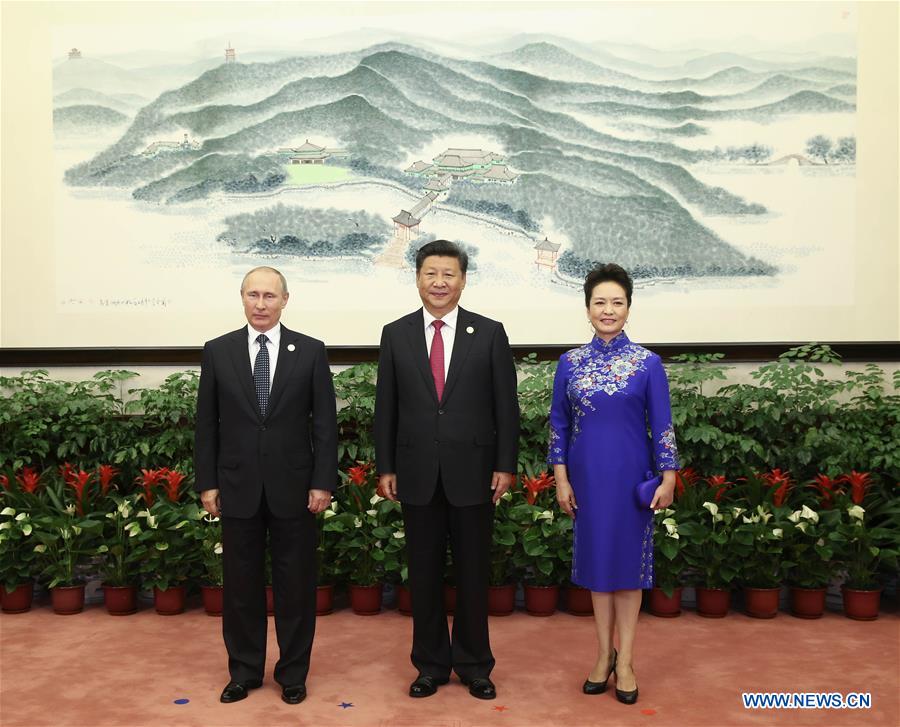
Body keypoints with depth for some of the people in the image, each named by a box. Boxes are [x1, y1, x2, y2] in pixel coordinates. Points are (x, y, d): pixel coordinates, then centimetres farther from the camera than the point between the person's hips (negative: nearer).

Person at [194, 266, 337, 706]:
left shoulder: (310, 351, -1)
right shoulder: (217, 351, 3)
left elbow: (325, 423, -1)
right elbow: (206, 423, 5)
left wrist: (323, 482, -6)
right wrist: (207, 483, 1)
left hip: (293, 488, -1)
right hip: (238, 488, 1)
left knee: (295, 583, 8)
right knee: (241, 583, 11)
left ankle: (293, 672, 24)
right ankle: (244, 670, 28)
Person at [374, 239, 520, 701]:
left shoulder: (489, 333, 0)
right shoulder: (395, 334, 4)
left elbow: (505, 405, 0)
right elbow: (385, 407, 5)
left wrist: (506, 465, -4)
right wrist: (385, 467, 2)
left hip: (472, 473, -1)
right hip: (418, 475, 1)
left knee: (473, 573, 9)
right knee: (424, 573, 11)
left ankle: (474, 665, 26)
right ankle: (431, 664, 27)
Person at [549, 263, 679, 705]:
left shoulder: (648, 363, -3)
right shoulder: (570, 362, 1)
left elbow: (661, 425, -2)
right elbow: (559, 424, 3)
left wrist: (668, 478, -6)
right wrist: (561, 478, -1)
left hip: (631, 475, -2)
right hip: (587, 475, 2)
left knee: (629, 561, 7)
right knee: (596, 559, 10)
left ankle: (625, 660, 19)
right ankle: (604, 654, 25)